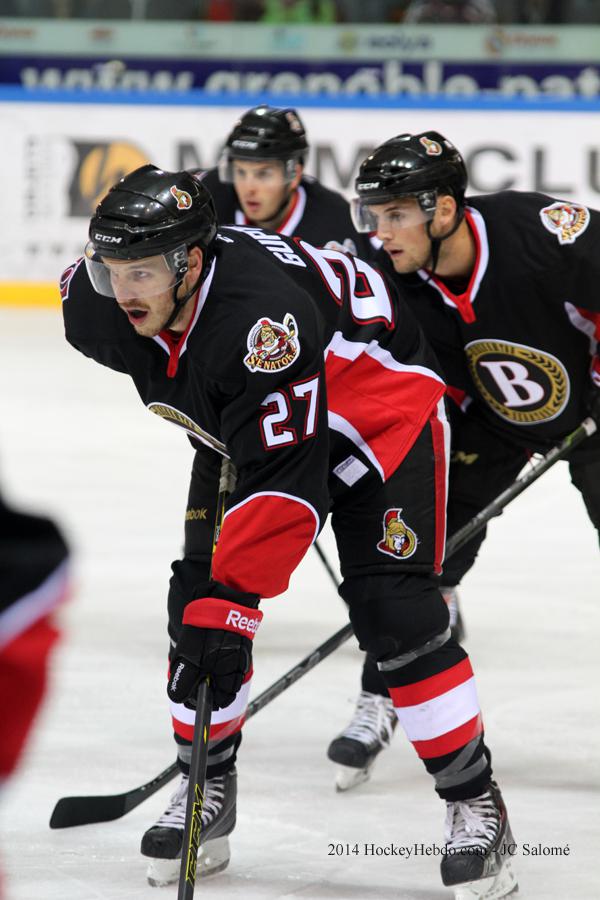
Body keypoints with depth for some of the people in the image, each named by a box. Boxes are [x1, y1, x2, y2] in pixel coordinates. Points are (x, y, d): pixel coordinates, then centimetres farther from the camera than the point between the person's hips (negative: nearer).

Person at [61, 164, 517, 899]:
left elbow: (285, 480, -41)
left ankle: (476, 806, -5)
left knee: (392, 611, -17)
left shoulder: (262, 316, -42)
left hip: (379, 408, -7)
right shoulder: (99, 305, -20)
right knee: (199, 598, -5)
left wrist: (231, 601, -42)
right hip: (242, 420, 7)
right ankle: (207, 788, 11)